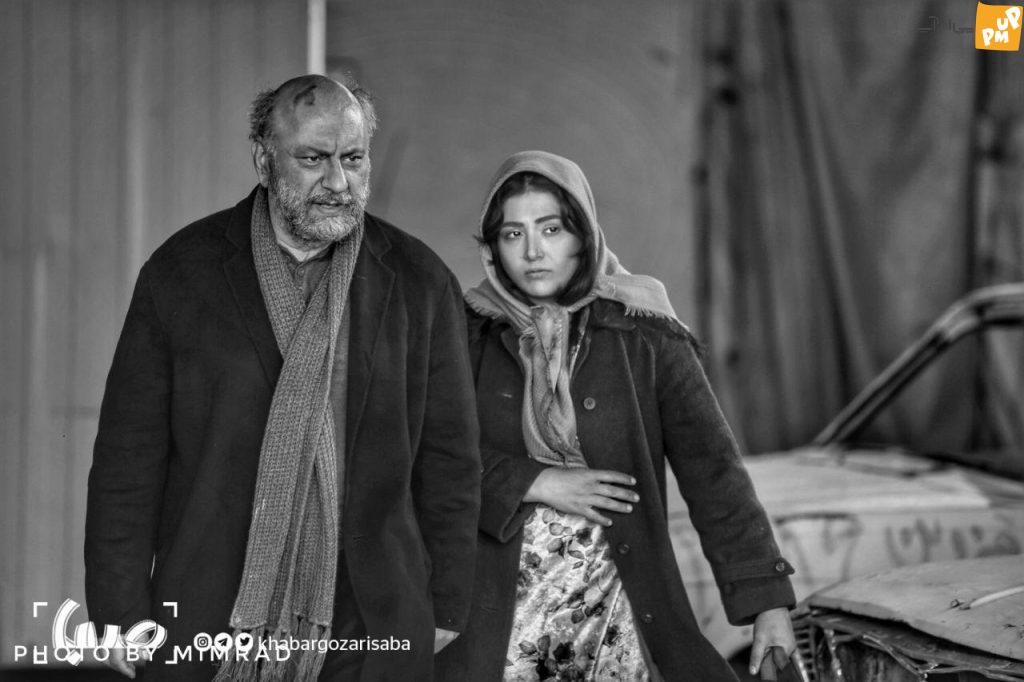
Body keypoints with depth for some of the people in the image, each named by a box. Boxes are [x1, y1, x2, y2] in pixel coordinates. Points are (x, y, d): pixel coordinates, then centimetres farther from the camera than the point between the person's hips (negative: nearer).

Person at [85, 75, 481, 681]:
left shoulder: (420, 283, 4)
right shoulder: (180, 272, 1)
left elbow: (450, 458, 8)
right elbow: (129, 455, 0)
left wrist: (446, 608, 6)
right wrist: (123, 613, -4)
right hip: (207, 629, 0)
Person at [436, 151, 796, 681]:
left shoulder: (643, 335, -3)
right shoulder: (470, 335, 1)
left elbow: (711, 468, -6)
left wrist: (768, 599, -11)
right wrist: (537, 483, -14)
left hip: (617, 611, 0)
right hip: (497, 613, 1)